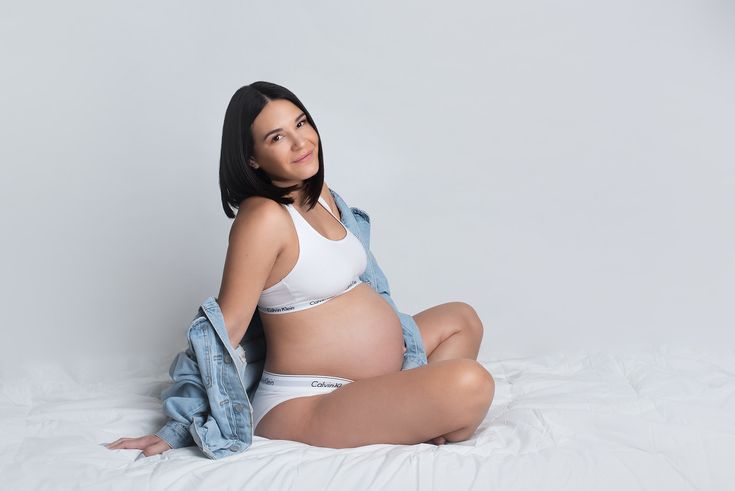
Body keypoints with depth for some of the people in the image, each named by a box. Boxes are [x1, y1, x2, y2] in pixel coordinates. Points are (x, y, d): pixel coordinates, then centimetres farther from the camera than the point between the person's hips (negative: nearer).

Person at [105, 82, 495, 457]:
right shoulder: (263, 217, -20)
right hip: (307, 406, -10)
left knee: (461, 319, 23)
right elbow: (226, 327, -21)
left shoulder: (320, 195, 7)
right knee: (469, 383, -28)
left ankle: (417, 417, 2)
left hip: (369, 378, 10)